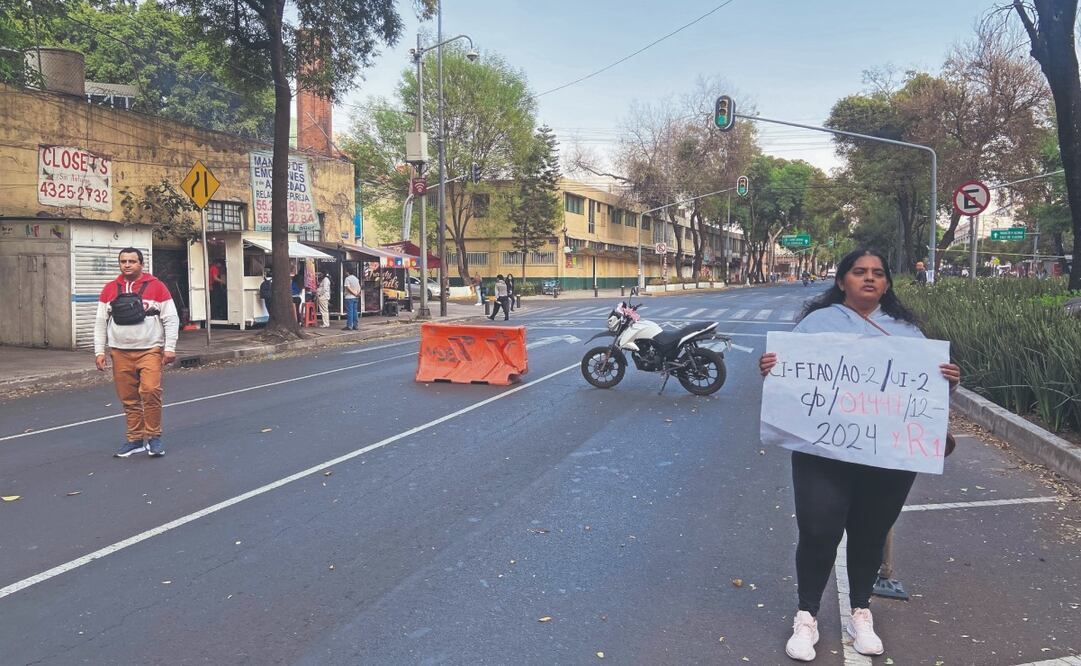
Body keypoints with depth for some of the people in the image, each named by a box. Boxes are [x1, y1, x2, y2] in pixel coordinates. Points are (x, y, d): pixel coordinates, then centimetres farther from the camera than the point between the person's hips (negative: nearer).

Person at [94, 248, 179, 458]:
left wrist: (170, 347, -8)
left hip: (150, 350, -3)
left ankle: (153, 437, -2)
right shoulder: (109, 290, 9)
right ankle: (135, 439, 18)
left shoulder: (156, 287, -1)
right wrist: (99, 351, 5)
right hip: (120, 353, 3)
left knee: (150, 391, -17)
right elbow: (100, 322, 12)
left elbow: (171, 319, -1)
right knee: (128, 399, 6)